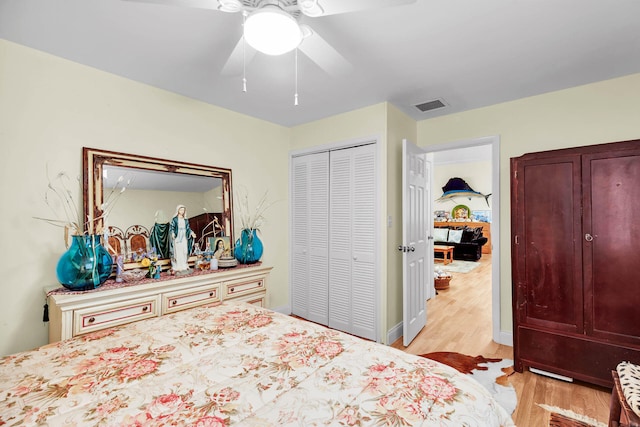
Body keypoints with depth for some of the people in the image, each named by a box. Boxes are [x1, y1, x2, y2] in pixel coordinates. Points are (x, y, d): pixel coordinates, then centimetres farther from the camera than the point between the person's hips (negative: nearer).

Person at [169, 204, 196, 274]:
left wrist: (191, 233, -4)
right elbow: (171, 228, -6)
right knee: (178, 252, -6)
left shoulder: (186, 220, 12)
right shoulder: (174, 219, -2)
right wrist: (172, 233, -23)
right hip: (177, 238, -5)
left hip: (184, 238, 5)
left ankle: (184, 266, 13)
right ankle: (178, 268, -2)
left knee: (185, 252, 4)